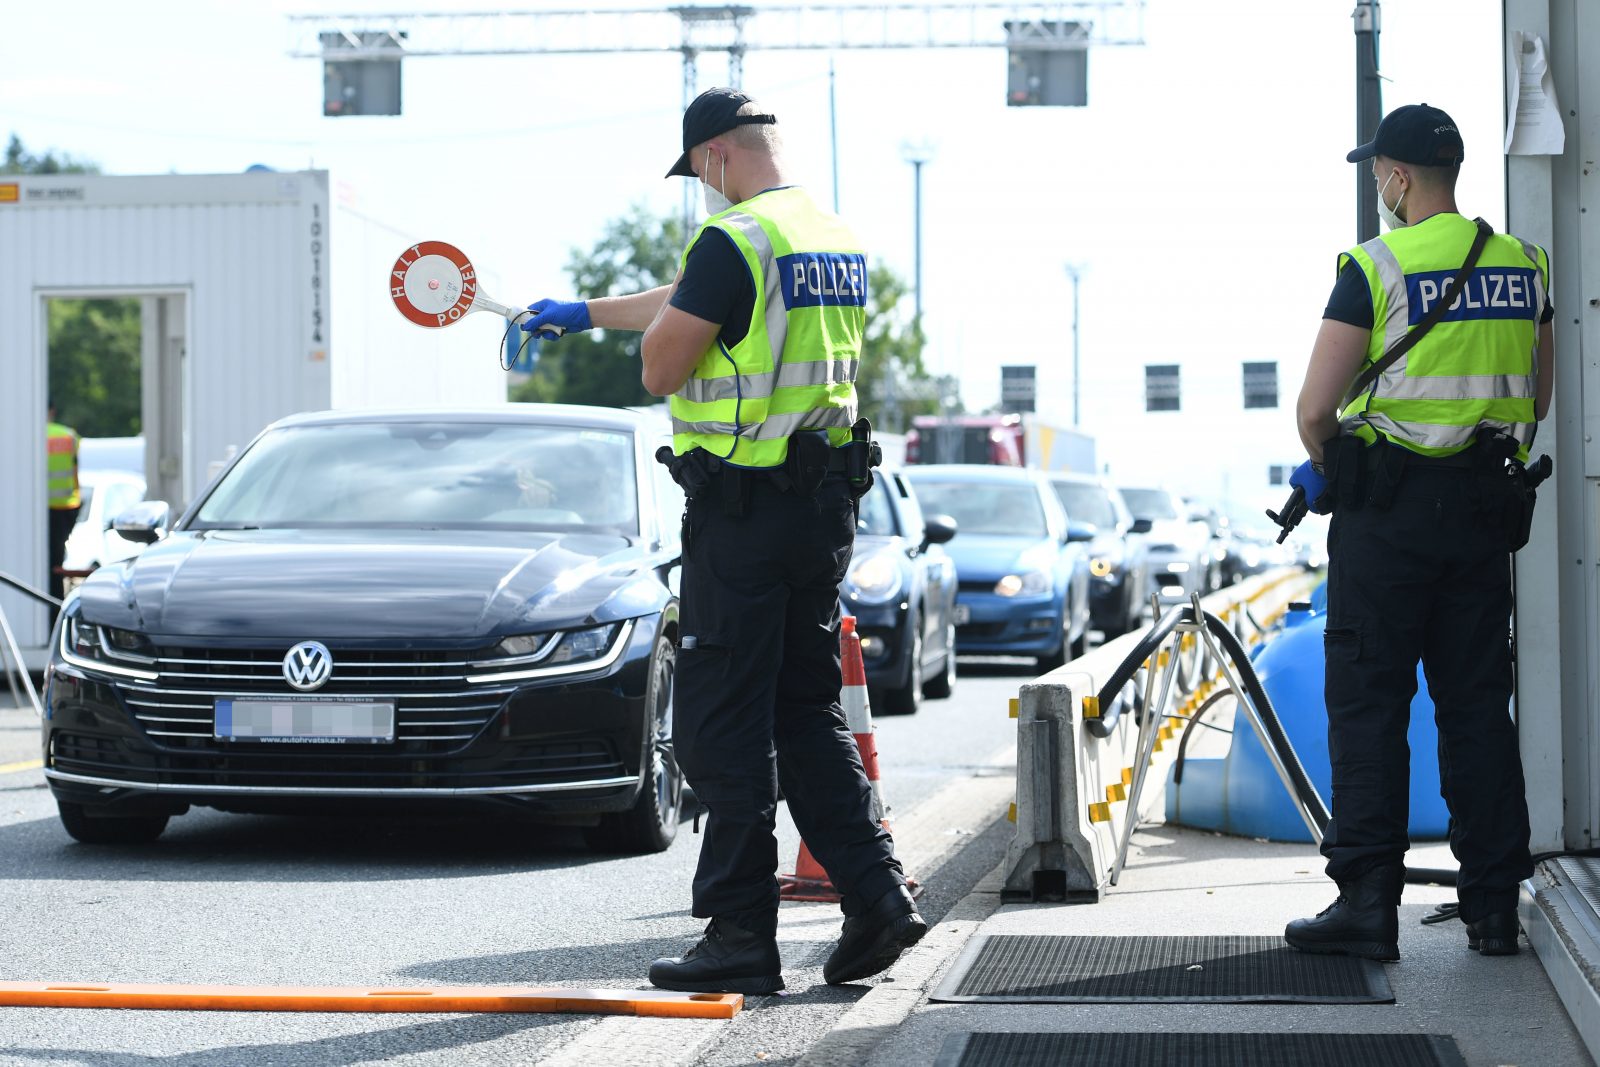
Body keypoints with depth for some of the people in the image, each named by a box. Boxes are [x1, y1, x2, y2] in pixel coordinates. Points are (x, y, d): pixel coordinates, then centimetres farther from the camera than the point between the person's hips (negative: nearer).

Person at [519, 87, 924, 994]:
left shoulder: (735, 240, -14)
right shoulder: (838, 239, 15)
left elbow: (661, 367, -13)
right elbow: (688, 300, 28)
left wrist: (668, 326, 9)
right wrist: (584, 313, 38)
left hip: (745, 510, -8)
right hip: (827, 503, 8)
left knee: (725, 726, -1)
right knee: (809, 715, 15)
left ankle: (743, 936, 1)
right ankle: (877, 894, 7)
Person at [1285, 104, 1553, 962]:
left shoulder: (1377, 266, -10)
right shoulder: (1521, 266, 8)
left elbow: (1314, 409, -12)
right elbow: (1535, 399, 17)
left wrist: (1329, 470, 6)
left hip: (1390, 506, -5)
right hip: (1487, 507, 5)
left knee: (1367, 700, -2)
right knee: (1476, 701, 9)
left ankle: (1368, 899, -7)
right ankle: (1494, 904, 10)